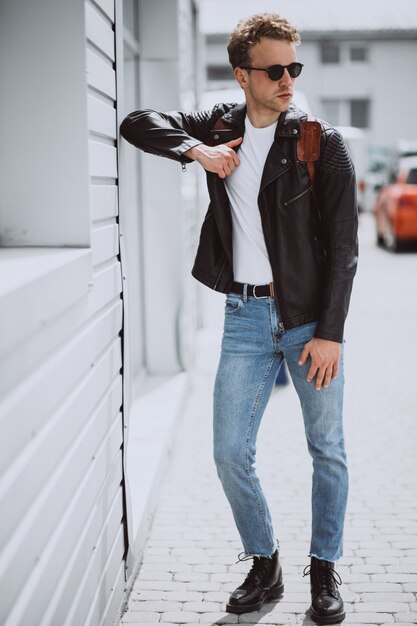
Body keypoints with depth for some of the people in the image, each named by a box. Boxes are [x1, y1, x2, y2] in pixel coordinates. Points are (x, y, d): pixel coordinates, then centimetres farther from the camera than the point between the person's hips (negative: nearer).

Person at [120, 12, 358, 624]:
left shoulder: (323, 142, -5)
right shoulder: (220, 126, 6)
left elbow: (343, 246, -7)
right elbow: (137, 123, 7)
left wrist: (330, 333, -12)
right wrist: (195, 150, -10)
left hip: (310, 316, -2)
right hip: (246, 317, 3)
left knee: (327, 450, 6)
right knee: (230, 453, 3)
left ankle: (324, 569, 25)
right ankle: (264, 567, 22)